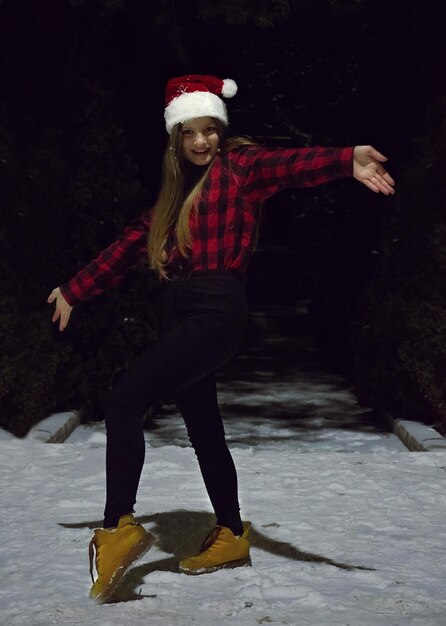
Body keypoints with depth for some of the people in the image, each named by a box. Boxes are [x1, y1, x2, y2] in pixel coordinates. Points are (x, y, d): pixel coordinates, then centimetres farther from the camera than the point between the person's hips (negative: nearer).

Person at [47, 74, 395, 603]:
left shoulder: (240, 164, 1)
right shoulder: (176, 188, 21)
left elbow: (289, 164, -20)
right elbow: (131, 243, 28)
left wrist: (347, 160, -41)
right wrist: (75, 290, 33)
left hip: (216, 311, -8)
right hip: (177, 313, 8)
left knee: (123, 402, -18)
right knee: (203, 431, 14)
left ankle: (119, 527, -14)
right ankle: (231, 536, 27)